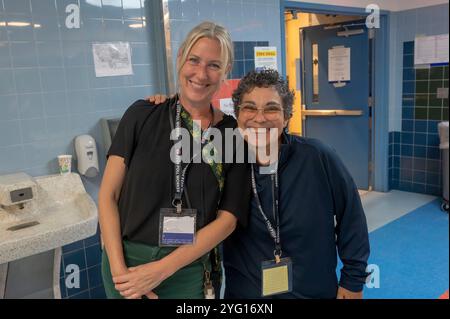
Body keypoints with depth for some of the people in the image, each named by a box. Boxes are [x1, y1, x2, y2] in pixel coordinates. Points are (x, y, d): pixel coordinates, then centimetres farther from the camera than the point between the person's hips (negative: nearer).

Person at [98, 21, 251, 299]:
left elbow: (228, 218, -7)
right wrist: (119, 269, -12)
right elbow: (109, 194, -4)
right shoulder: (142, 115, -6)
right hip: (126, 264, 0)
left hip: (187, 271, 0)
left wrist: (162, 269, -13)